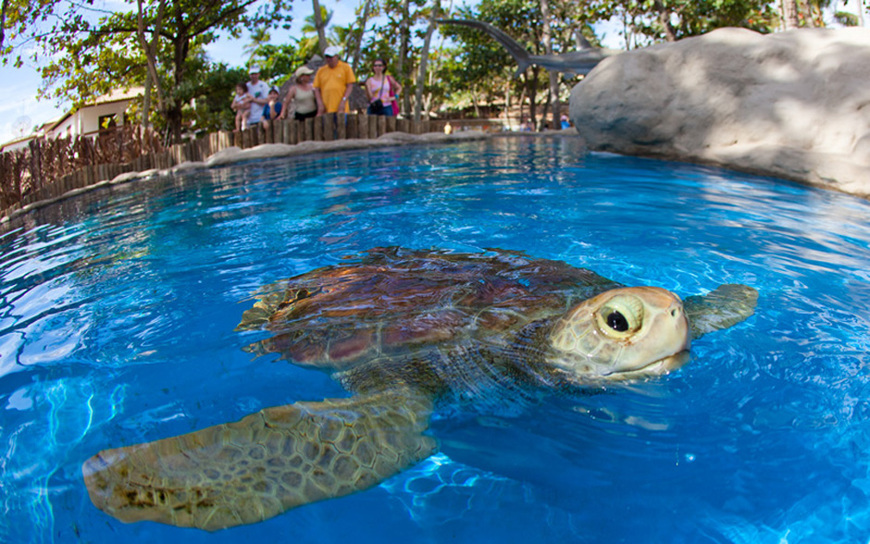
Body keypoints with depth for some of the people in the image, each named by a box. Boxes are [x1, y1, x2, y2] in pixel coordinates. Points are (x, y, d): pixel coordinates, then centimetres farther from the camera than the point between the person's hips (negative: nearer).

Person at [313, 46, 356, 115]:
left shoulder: (346, 67, 7)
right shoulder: (321, 71, 14)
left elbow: (350, 86, 1)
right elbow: (317, 89, 12)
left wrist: (343, 101, -10)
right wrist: (320, 104, -1)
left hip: (339, 108, -2)